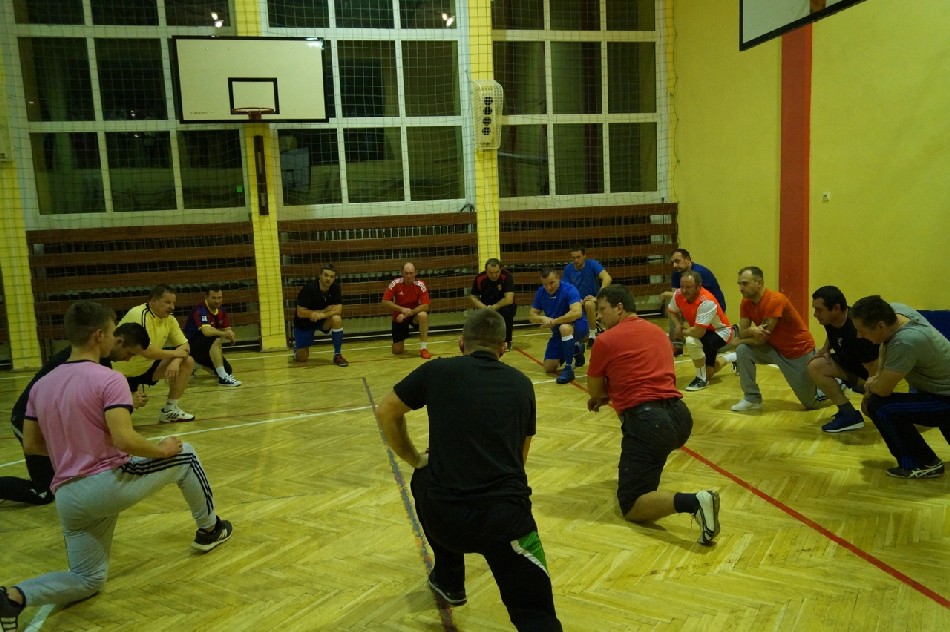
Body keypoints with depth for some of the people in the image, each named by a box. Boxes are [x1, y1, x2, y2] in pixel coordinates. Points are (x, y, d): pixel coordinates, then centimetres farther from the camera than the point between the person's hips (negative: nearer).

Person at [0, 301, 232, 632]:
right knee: (185, 456, 18)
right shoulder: (108, 379, -13)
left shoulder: (40, 385, 9)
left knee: (88, 580, 22)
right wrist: (162, 449, -5)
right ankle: (209, 529, 31)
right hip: (110, 482, -6)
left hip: (68, 498, 7)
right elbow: (124, 440, -23)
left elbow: (31, 445, 15)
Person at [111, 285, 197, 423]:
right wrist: (175, 353, -19)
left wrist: (176, 361, -24)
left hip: (147, 367, 7)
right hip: (123, 372, -7)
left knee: (187, 362, -9)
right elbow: (146, 351, -34)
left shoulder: (169, 318, -2)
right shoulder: (138, 315, -25)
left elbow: (184, 346, -2)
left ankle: (170, 410, 2)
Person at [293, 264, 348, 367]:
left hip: (324, 320, 2)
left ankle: (337, 355, -17)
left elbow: (338, 310, -22)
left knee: (337, 319, -32)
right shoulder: (309, 288, -25)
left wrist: (322, 315, -39)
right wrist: (324, 310, -27)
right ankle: (297, 345, 34)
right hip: (304, 323, -2)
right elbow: (300, 313, -26)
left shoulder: (335, 288, -16)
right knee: (302, 358, -4)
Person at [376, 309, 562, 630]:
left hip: (442, 516, 0)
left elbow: (386, 412, 18)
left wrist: (415, 458, 29)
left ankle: (448, 580, 45)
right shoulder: (522, 384, 12)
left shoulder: (438, 371, 5)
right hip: (505, 515, 0)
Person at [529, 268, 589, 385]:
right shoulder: (541, 292, -5)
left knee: (564, 328, -42)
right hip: (558, 332, 6)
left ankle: (569, 369, -27)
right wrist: (543, 319, -24)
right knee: (549, 368, 0)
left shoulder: (569, 289, -23)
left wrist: (554, 321, -35)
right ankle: (575, 350, 27)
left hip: (578, 327, -6)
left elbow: (577, 313, -38)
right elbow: (532, 315, -2)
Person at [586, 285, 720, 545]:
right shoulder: (658, 331, 19)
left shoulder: (605, 340, -1)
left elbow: (594, 392, 9)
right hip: (679, 416, 8)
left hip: (648, 422, -8)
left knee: (631, 507, -4)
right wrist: (611, 395, 28)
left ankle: (693, 502, -26)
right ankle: (648, 470, 39)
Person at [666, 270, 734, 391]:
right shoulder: (678, 295, -16)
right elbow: (670, 311, 7)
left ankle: (702, 378, -16)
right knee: (708, 371, 17)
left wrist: (682, 332, -21)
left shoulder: (706, 301, -36)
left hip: (720, 332, -8)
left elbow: (699, 332, -39)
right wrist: (678, 324, -11)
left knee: (692, 342, -37)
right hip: (703, 331, 8)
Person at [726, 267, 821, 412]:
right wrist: (752, 331, -34)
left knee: (811, 403, 1)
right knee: (743, 350, -21)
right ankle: (752, 398, -7)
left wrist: (737, 342, -13)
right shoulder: (746, 302, -6)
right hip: (775, 348, 6)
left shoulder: (775, 300, -30)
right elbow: (742, 333, -11)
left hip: (800, 351, -6)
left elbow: (762, 339, -28)